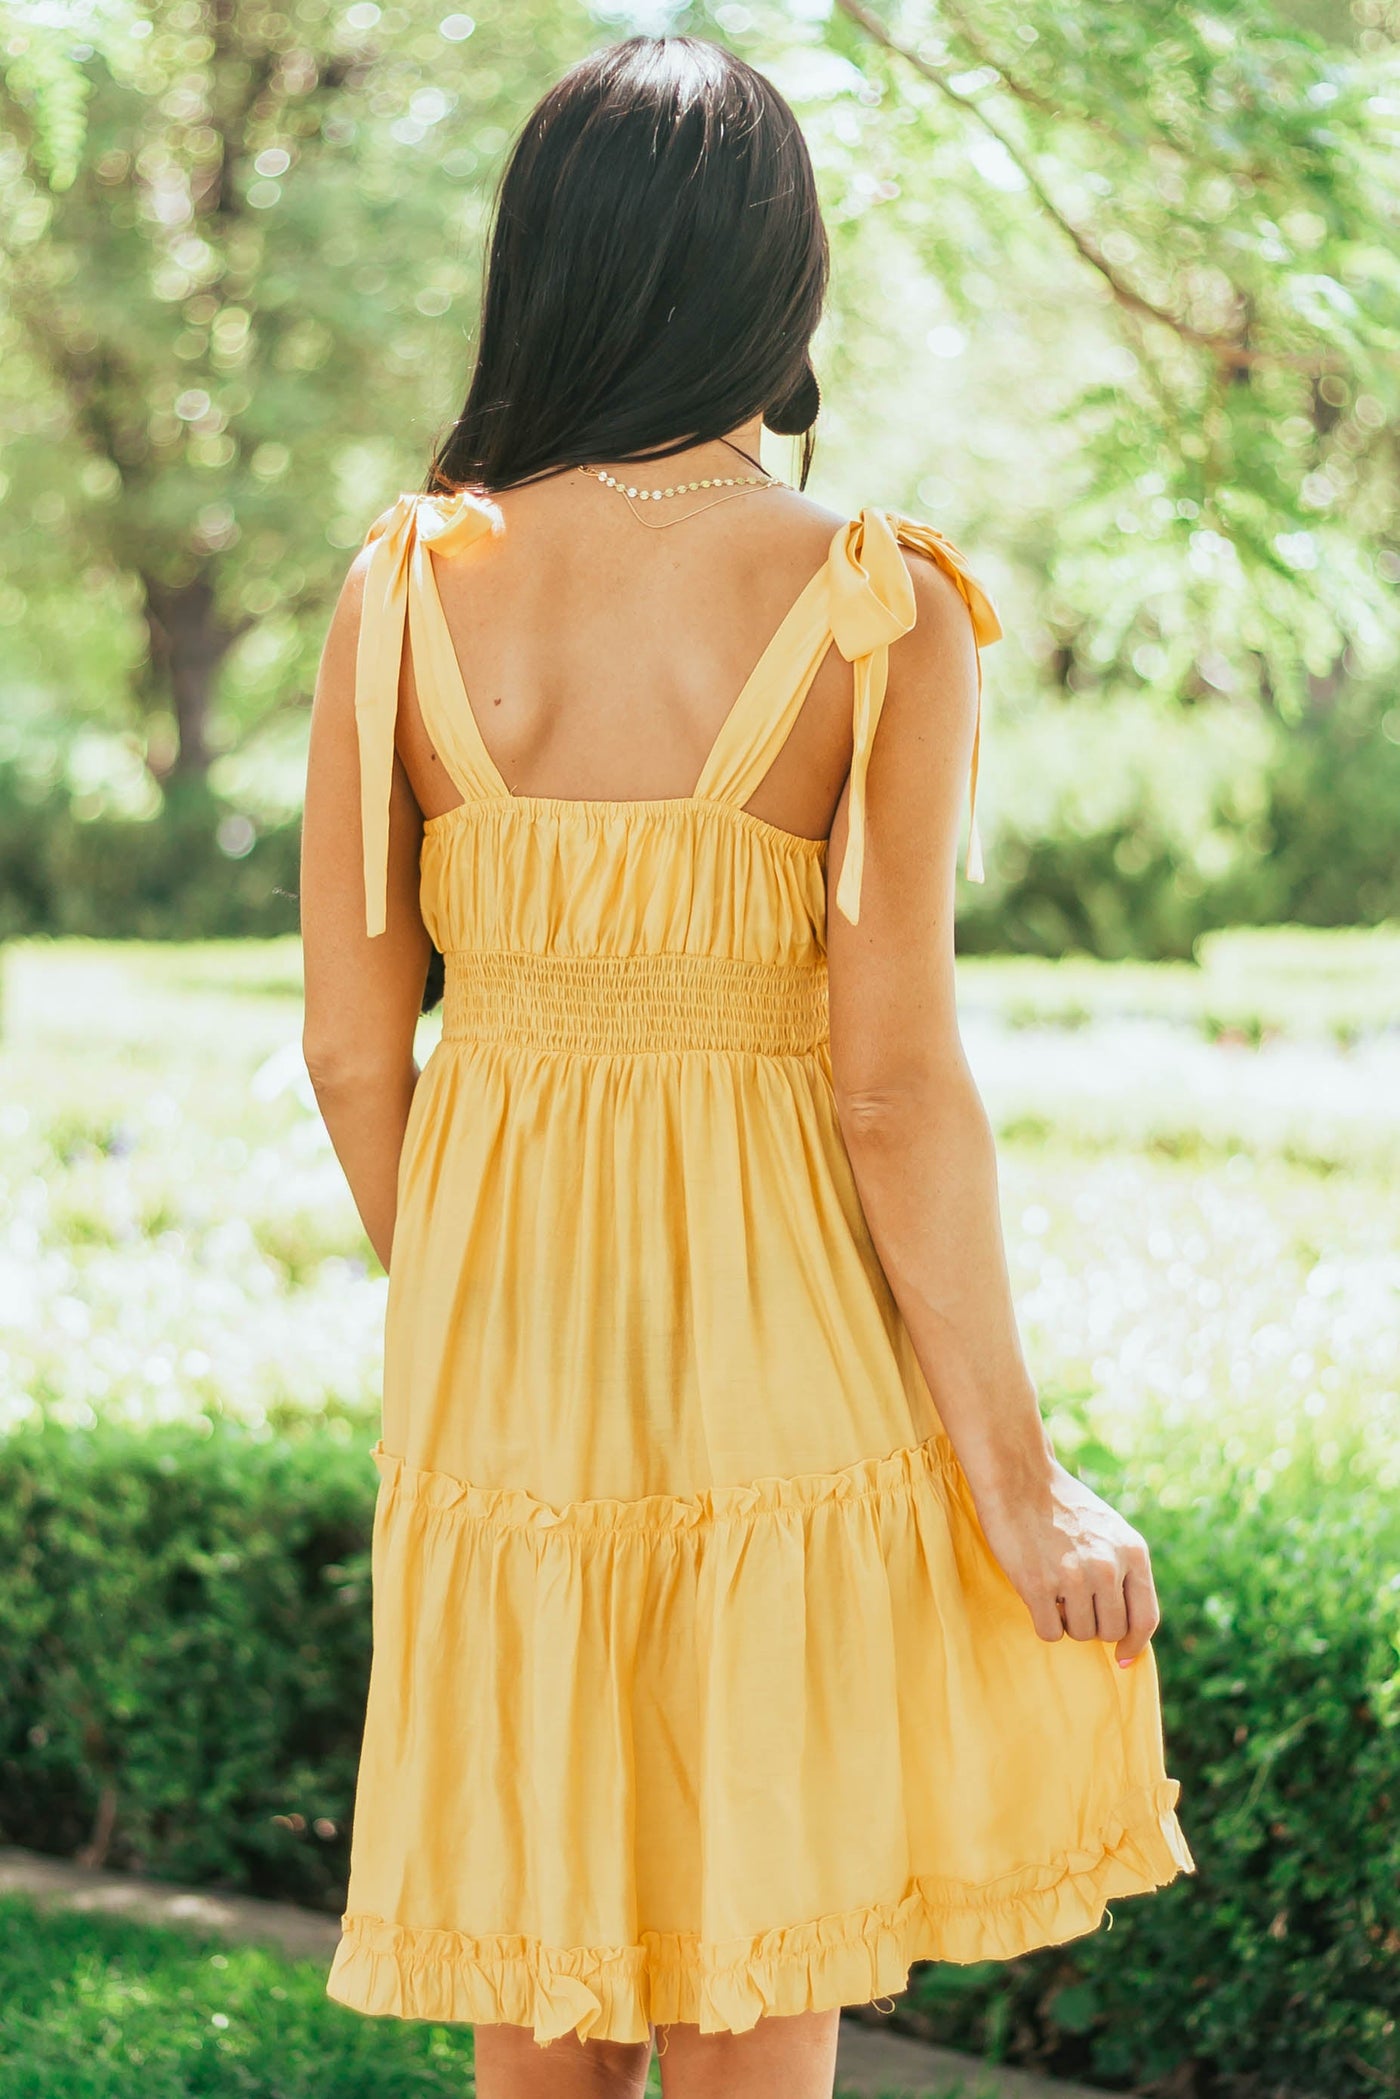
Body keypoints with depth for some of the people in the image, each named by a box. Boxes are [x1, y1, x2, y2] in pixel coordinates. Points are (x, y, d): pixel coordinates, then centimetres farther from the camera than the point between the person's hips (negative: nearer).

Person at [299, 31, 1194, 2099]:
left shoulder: (405, 593, -3)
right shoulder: (876, 611, -11)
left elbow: (350, 1051, -1)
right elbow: (896, 1084, -14)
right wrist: (1016, 1476, -5)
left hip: (499, 1336, 3)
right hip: (785, 1343, -2)